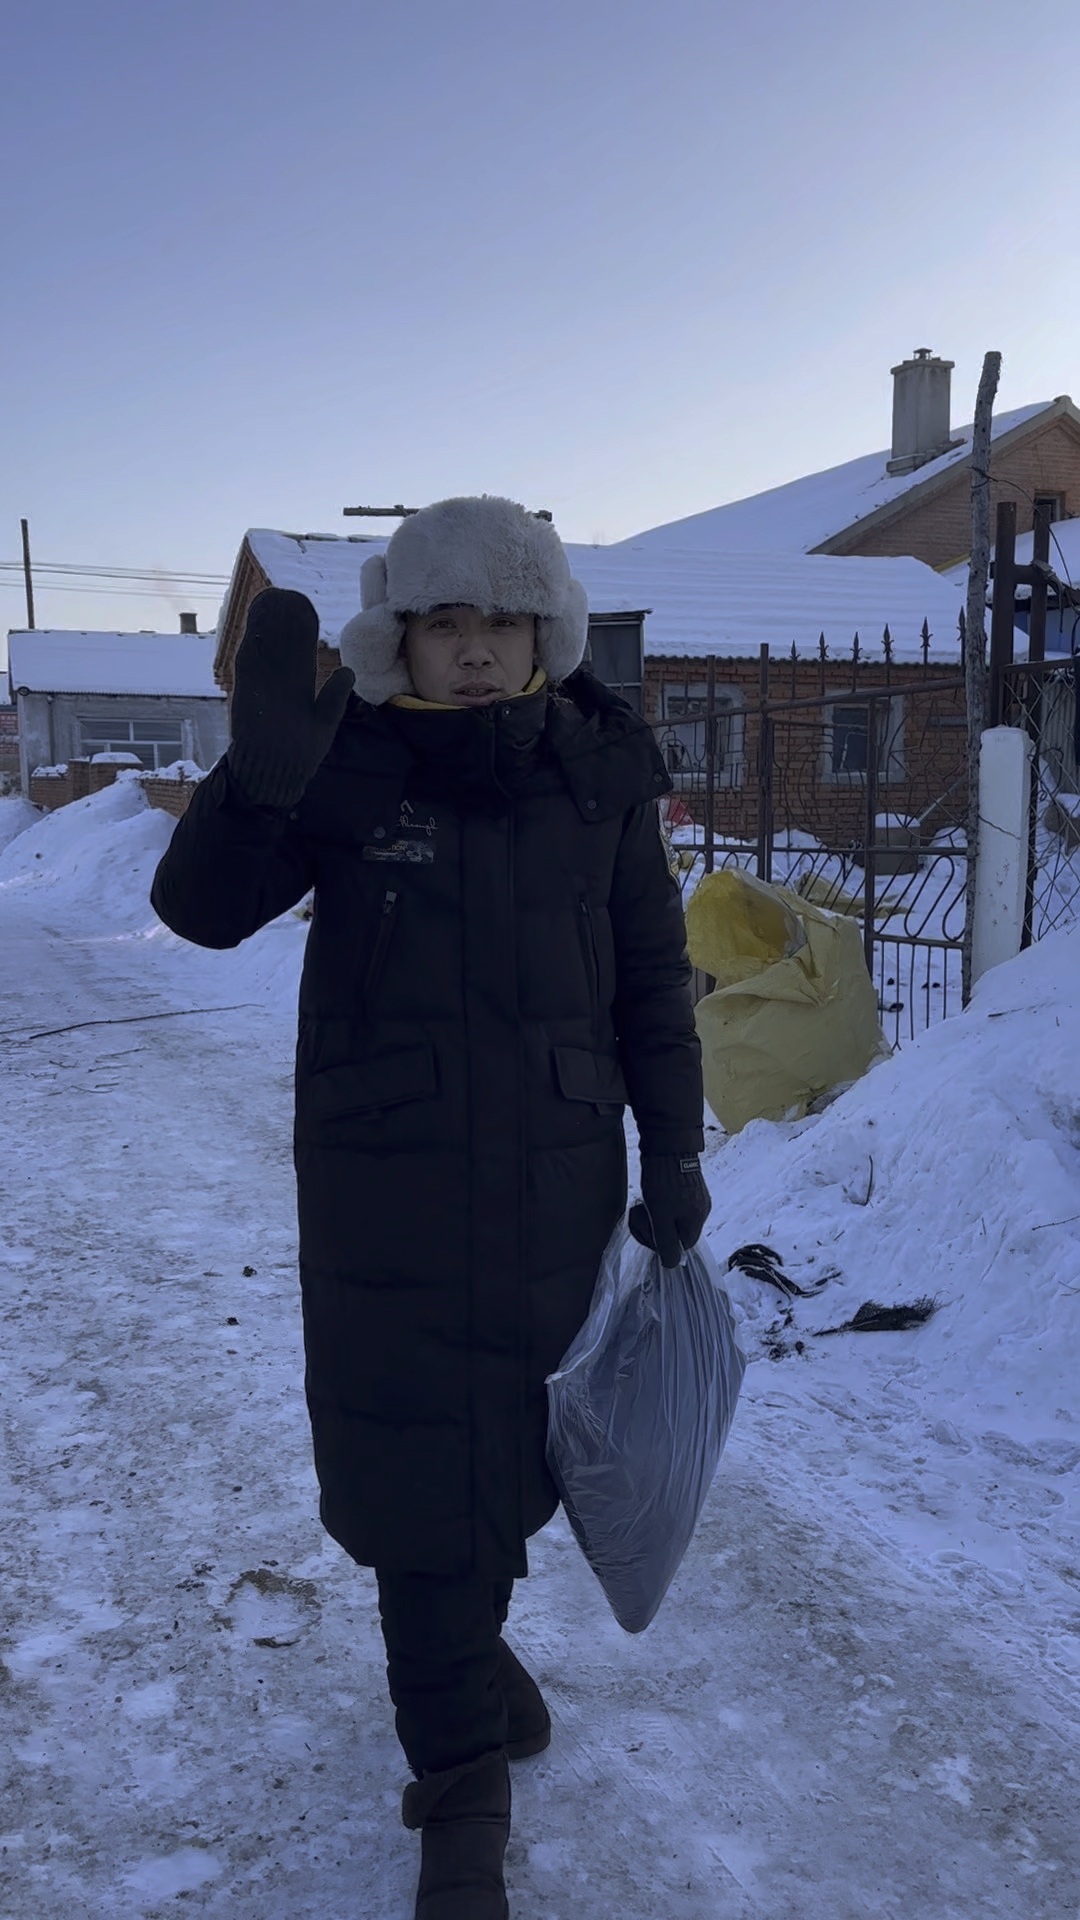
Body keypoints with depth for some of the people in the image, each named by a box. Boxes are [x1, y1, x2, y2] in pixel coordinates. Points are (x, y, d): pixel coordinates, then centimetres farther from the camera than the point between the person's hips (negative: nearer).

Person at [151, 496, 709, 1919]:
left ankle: (467, 1645, 49)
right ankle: (463, 1789, 21)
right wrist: (262, 770, -33)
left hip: (556, 1186, 3)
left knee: (517, 1431, 18)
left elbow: (652, 981, 4)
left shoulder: (599, 772, -2)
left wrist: (673, 1157, 3)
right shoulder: (348, 769, -8)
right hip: (385, 1193, -2)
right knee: (418, 1464, 4)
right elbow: (200, 907, -15)